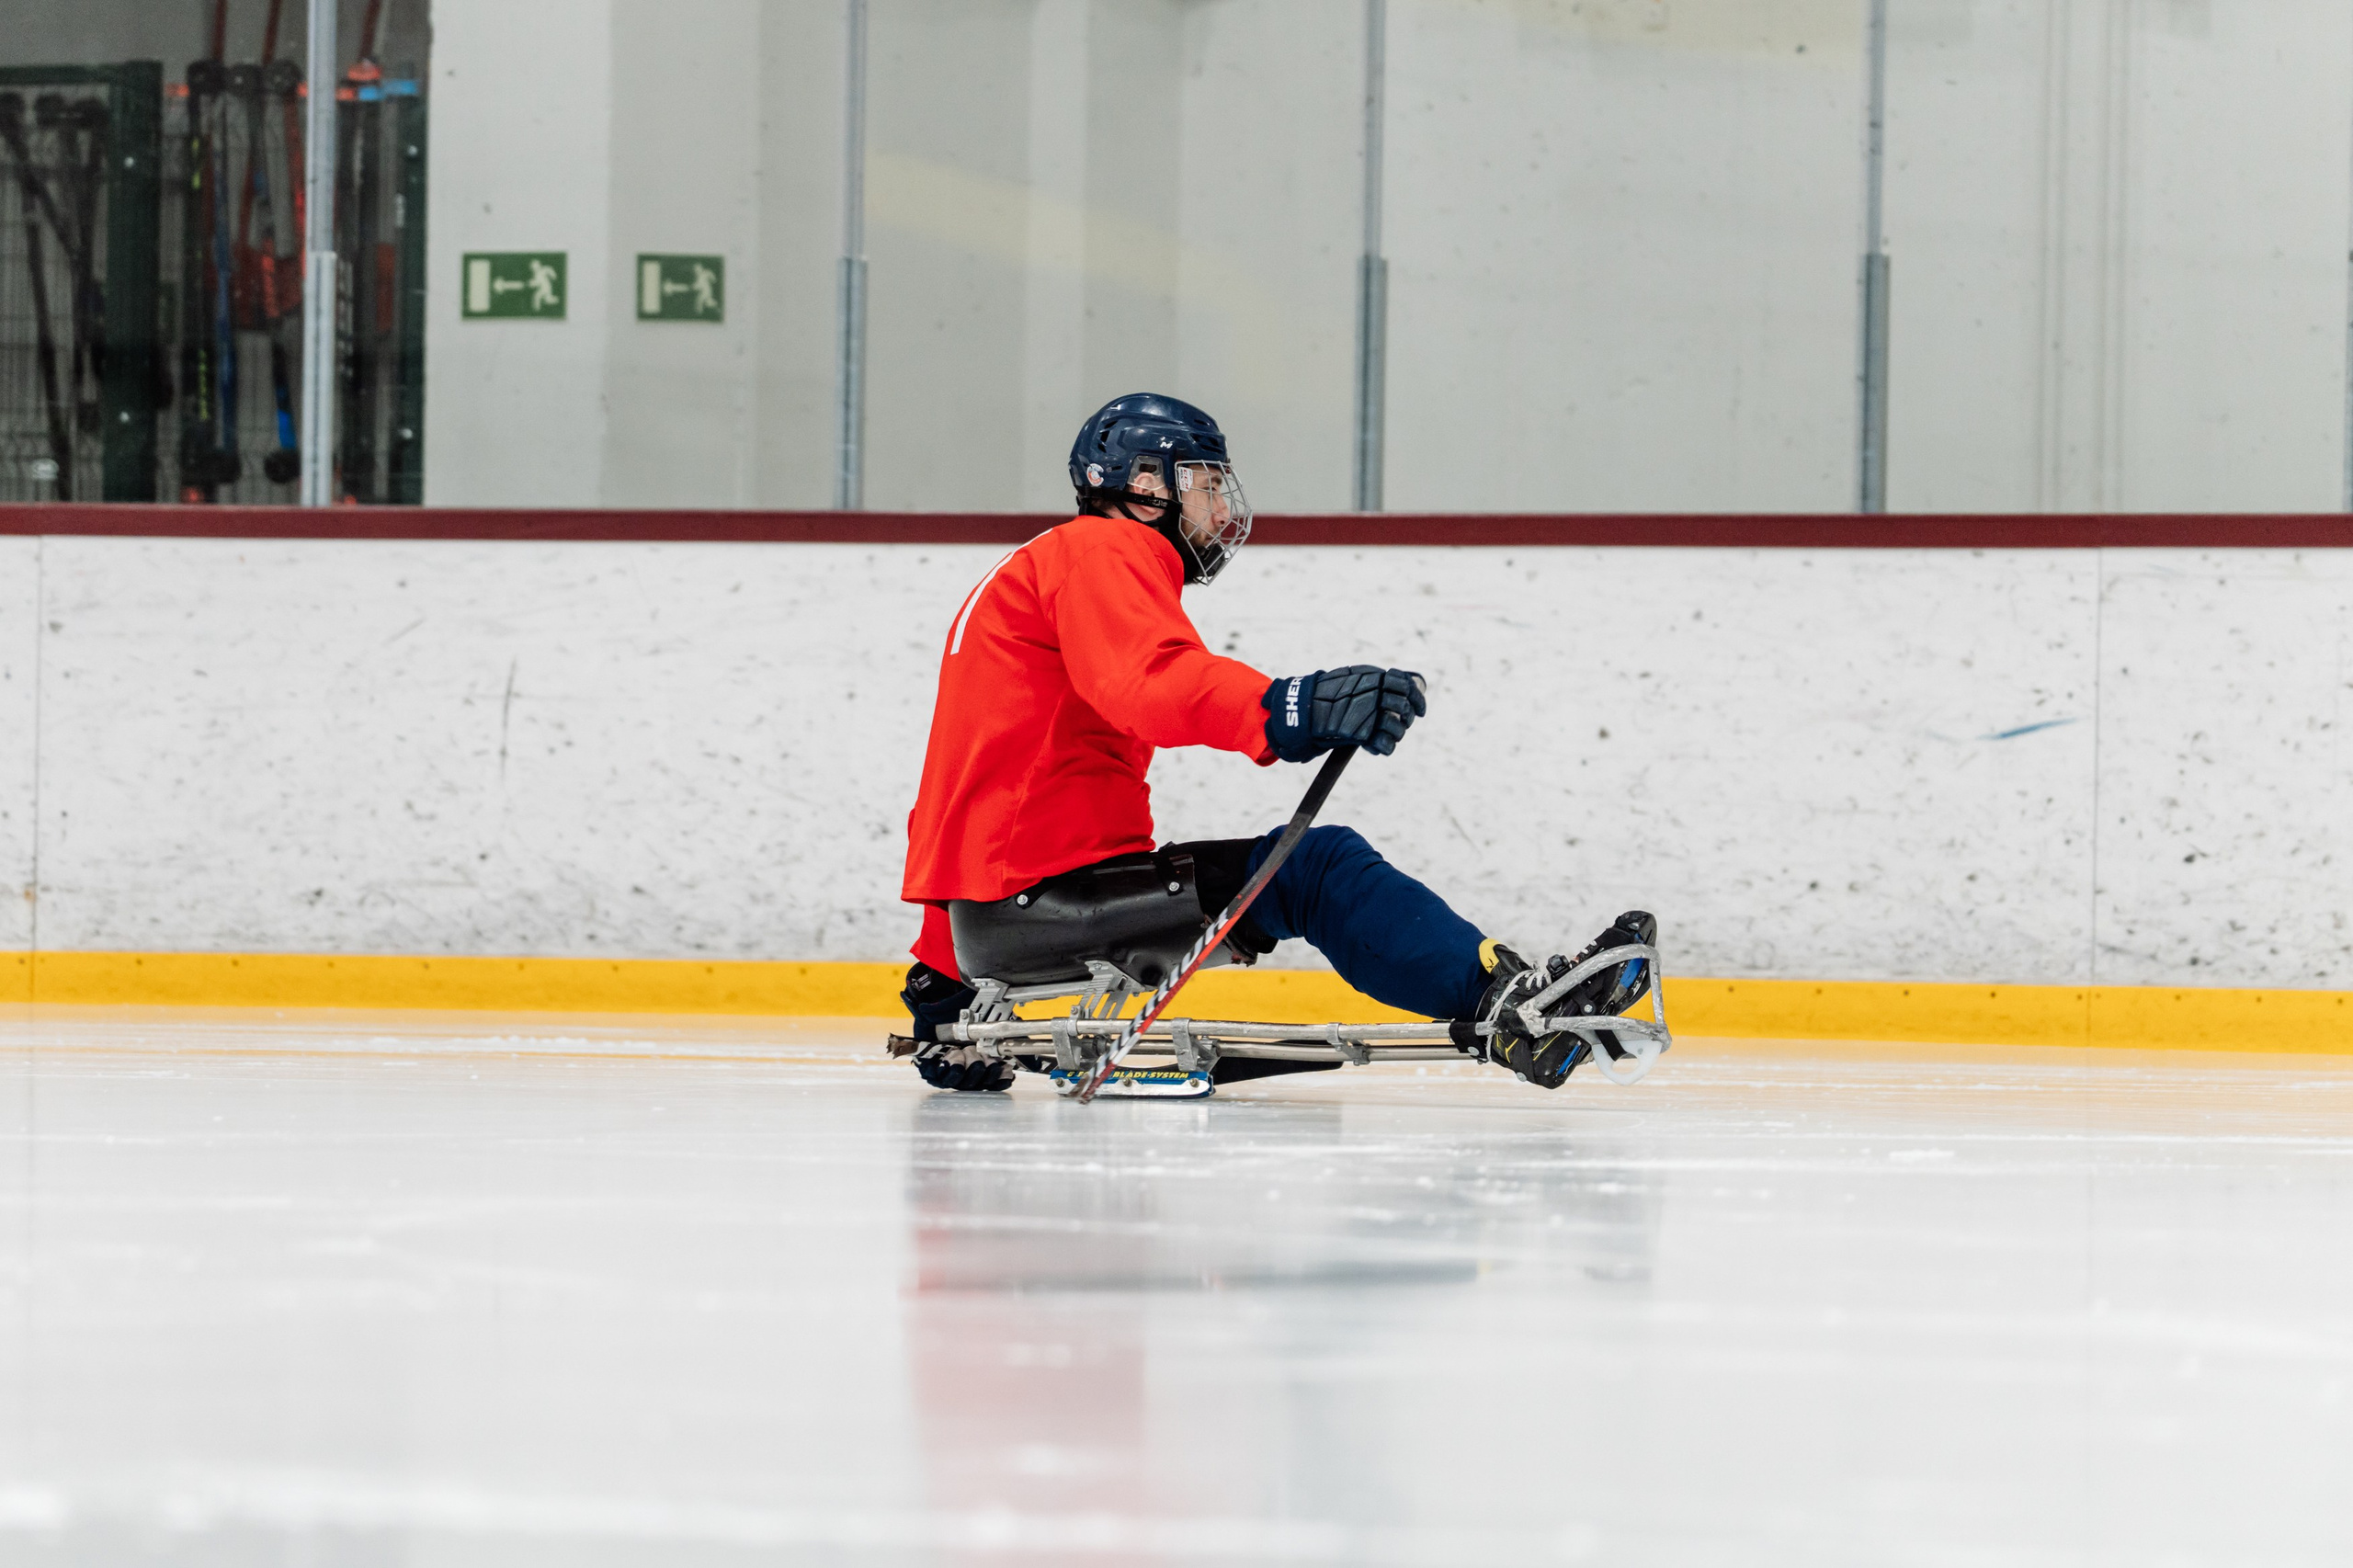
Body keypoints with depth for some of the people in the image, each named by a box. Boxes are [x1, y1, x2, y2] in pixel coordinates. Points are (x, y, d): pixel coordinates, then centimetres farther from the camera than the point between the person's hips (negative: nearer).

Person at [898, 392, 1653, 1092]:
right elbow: (1151, 681, -27)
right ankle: (1501, 1002, -33)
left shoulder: (1024, 574, 28)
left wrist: (941, 977, 32)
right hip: (1049, 883, -10)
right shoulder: (1103, 549, -4)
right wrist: (1291, 710, -42)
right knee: (1315, 866, -19)